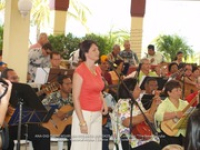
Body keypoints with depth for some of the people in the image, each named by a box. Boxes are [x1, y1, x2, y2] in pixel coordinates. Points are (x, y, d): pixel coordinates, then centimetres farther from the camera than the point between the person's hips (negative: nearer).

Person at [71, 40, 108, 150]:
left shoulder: (97, 70, 10)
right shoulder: (80, 71, -12)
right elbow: (75, 97, -14)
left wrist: (103, 102, 5)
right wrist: (82, 121, -18)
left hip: (97, 115, 8)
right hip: (84, 114, -7)